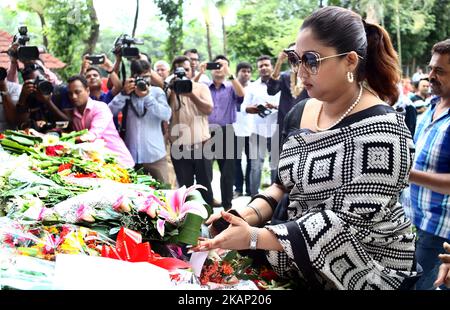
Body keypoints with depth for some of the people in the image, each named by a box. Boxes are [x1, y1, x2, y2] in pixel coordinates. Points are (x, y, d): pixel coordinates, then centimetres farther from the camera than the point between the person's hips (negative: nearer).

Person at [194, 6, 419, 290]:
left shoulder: (380, 130, -20)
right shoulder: (299, 113, 0)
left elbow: (345, 221, -25)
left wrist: (254, 238, -27)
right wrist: (249, 215, -10)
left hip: (366, 273, -6)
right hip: (300, 264, 6)